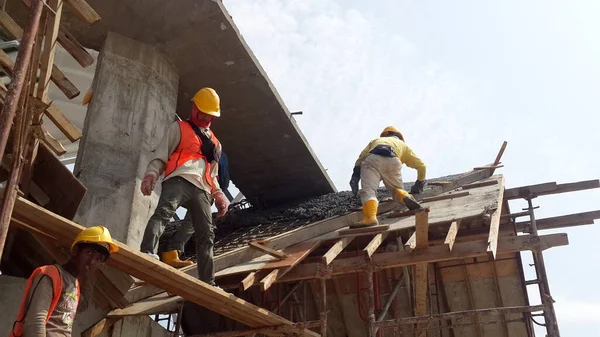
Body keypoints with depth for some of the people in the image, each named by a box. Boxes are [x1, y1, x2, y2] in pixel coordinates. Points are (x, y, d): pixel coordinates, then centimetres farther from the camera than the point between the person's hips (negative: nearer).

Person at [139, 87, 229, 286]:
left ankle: (208, 282, -2)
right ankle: (148, 254, -51)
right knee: (163, 213, -32)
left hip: (201, 189, 5)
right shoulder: (179, 128, 17)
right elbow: (160, 156, 7)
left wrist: (219, 195, 18)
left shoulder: (215, 143, 32)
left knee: (206, 235, -3)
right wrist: (151, 174, -12)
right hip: (179, 180, -5)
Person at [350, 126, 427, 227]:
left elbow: (360, 158, 23)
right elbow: (421, 166, 38)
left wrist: (355, 176, 19)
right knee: (397, 189, 18)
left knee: (368, 190, -10)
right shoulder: (403, 144, 42)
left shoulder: (375, 140, 42)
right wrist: (420, 183, 53)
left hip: (372, 159, 0)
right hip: (392, 161, 1)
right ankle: (406, 197, -16)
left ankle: (370, 217, -37)